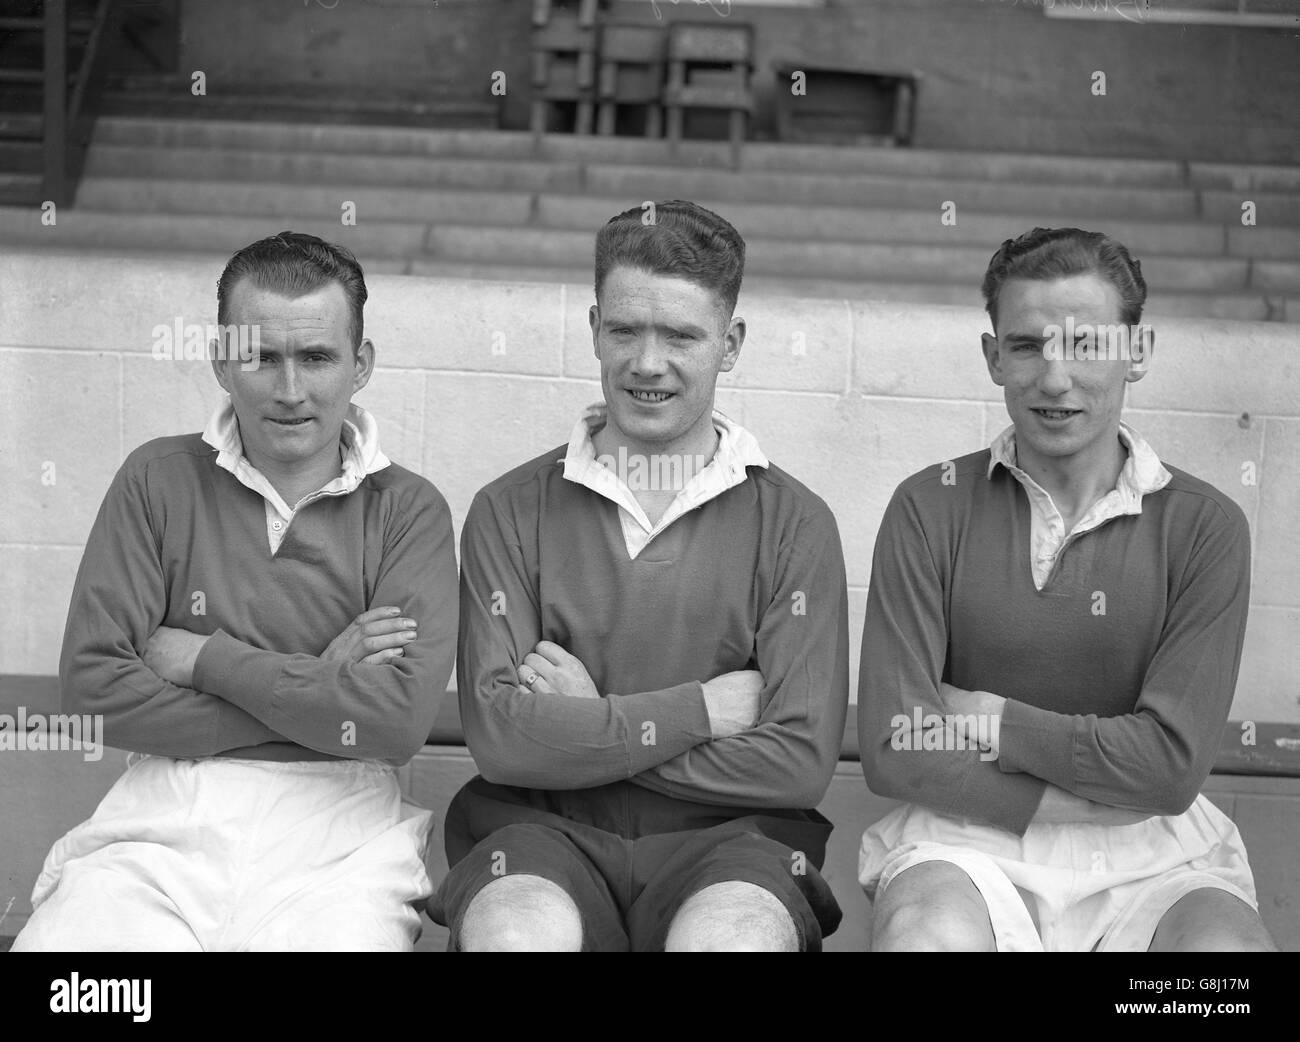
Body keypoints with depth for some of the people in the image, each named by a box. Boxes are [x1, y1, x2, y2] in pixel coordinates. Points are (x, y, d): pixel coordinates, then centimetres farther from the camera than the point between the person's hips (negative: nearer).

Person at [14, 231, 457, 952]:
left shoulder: (408, 510, 6)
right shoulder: (159, 481, 9)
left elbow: (399, 721, -9)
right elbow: (91, 689, -3)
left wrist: (205, 659, -5)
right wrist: (318, 693, -5)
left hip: (334, 829, 0)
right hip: (158, 821, 1)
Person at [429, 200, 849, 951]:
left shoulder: (794, 522, 5)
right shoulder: (511, 511, 7)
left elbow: (800, 762, -4)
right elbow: (500, 734, -5)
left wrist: (591, 730, -5)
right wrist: (701, 709, -7)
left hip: (726, 835, 0)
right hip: (546, 833, 1)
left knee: (727, 936, -33)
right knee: (515, 932, -32)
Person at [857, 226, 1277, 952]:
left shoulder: (1204, 526, 1)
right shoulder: (931, 509, 1)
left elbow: (1171, 763, -7)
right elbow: (895, 752, -7)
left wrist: (994, 721, -6)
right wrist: (1106, 790, -9)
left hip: (1152, 863, 1)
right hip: (969, 844, 0)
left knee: (1222, 939, -31)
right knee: (926, 932, -34)